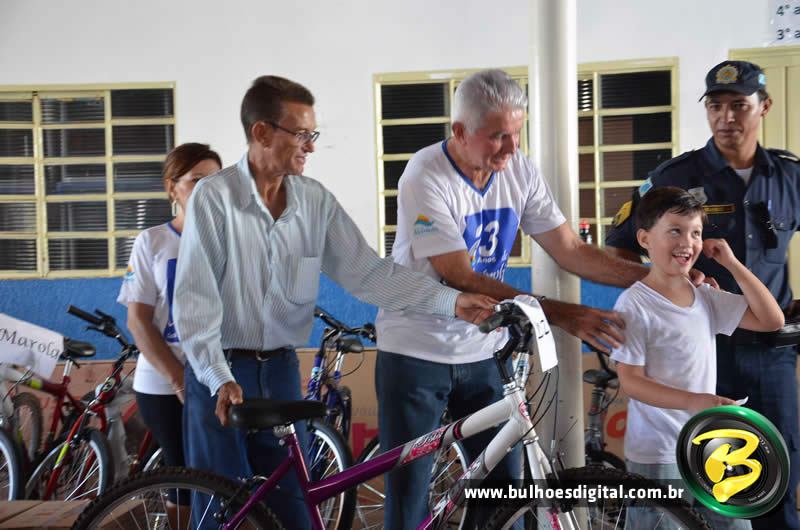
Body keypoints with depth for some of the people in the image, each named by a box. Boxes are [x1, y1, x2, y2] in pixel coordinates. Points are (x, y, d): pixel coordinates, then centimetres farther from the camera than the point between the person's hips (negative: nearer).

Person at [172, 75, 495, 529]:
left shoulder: (316, 200, 0)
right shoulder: (214, 197, -12)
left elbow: (368, 272, -3)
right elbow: (195, 300, -14)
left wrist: (452, 301, -13)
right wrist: (220, 380, -23)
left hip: (281, 371, 4)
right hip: (219, 374, -4)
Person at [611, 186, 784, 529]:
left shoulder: (706, 298, 6)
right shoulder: (634, 304, -14)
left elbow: (771, 320, 4)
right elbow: (630, 381, -16)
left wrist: (732, 263, 0)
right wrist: (693, 401, -29)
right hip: (657, 455, -6)